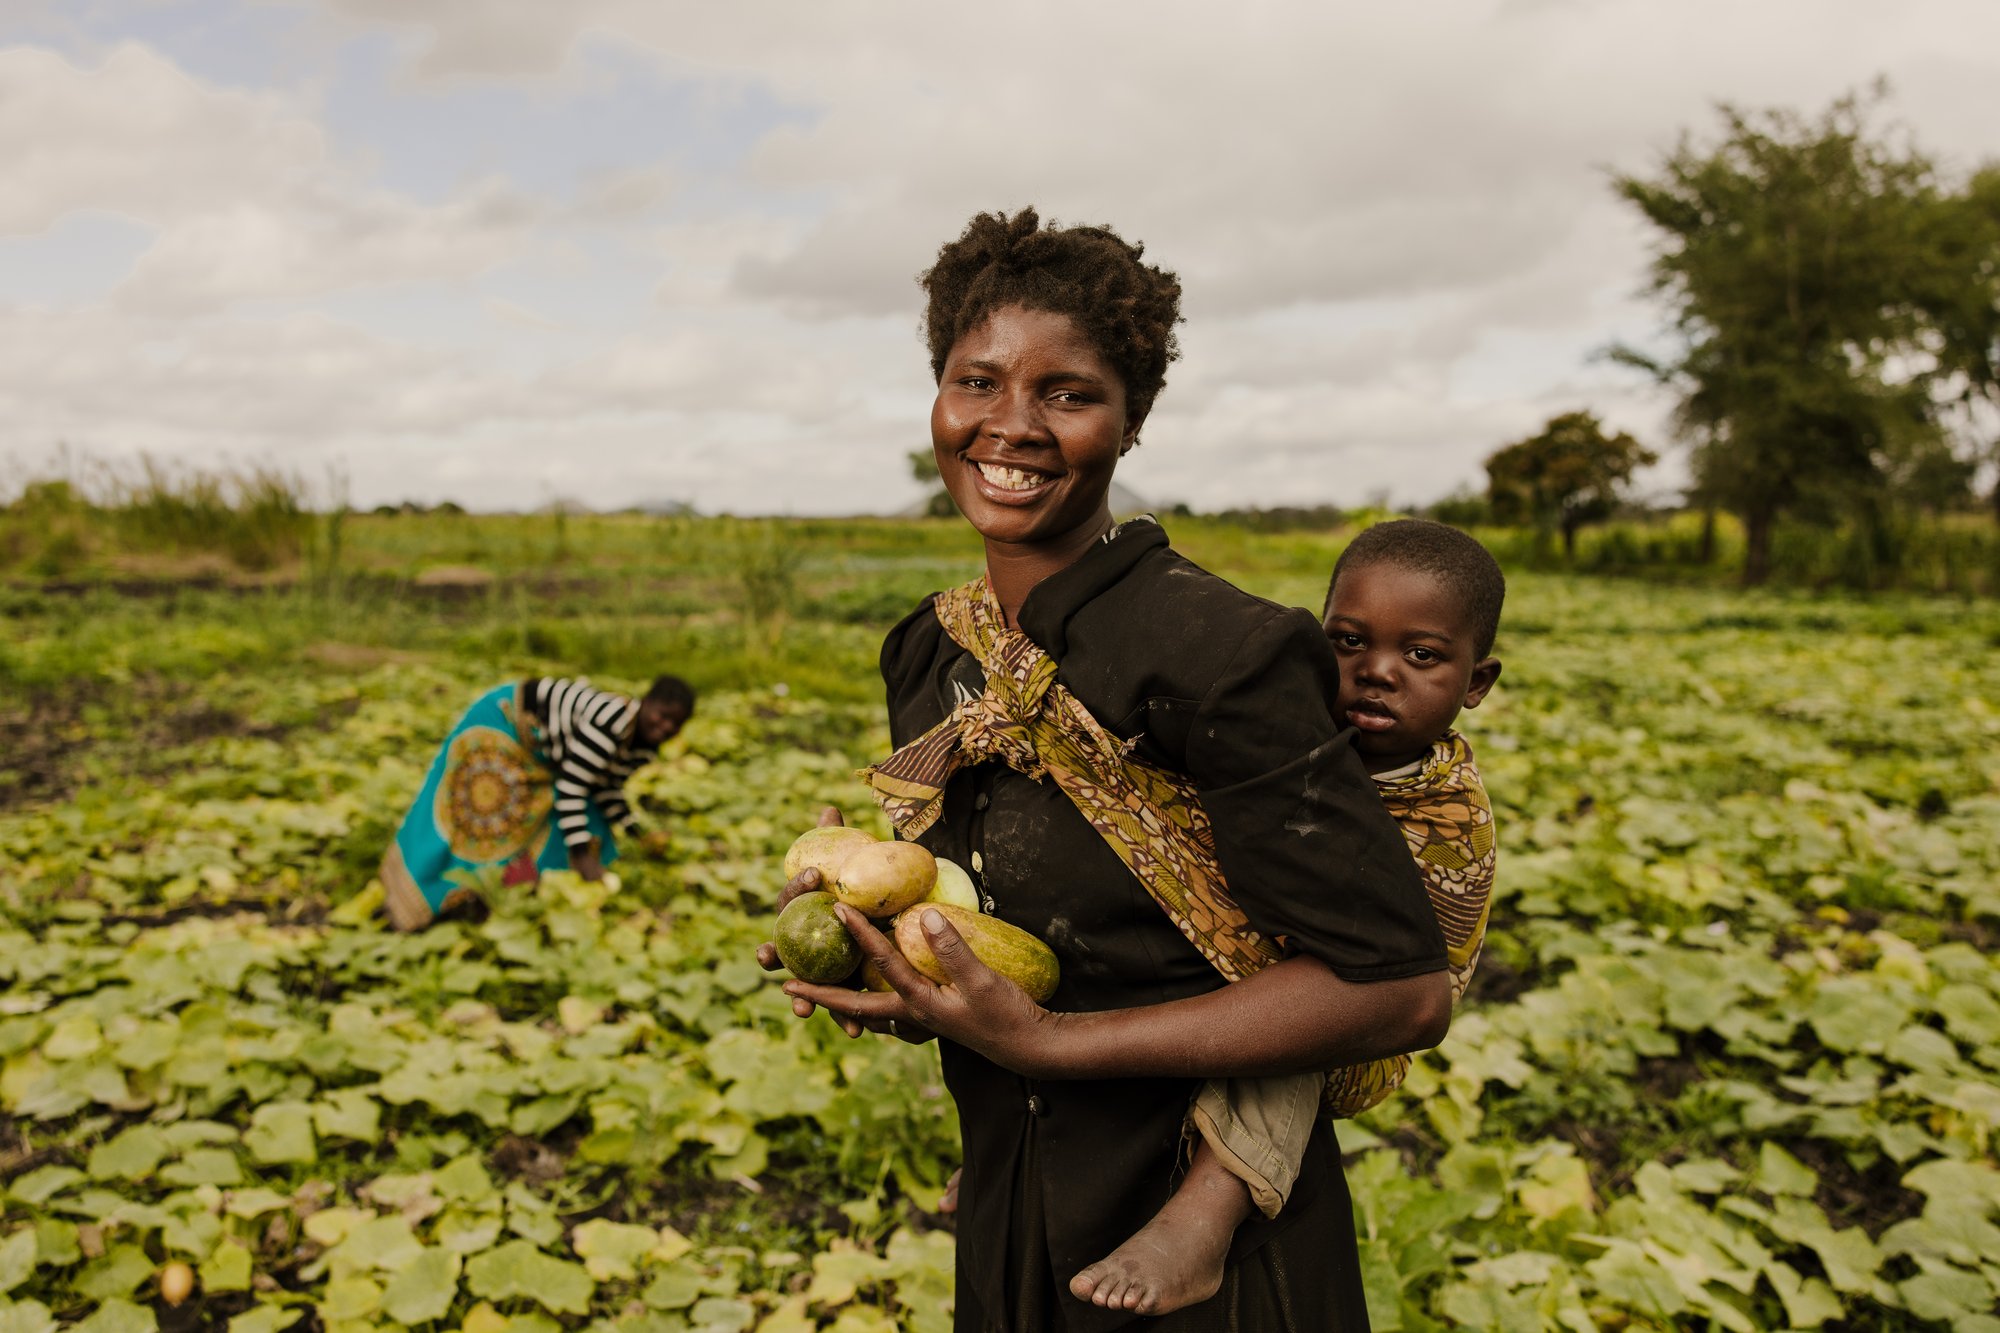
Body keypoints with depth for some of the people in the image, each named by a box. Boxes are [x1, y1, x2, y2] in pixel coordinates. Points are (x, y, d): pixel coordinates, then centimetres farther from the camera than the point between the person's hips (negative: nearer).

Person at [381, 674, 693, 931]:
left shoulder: (646, 742, -9)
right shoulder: (611, 720, -38)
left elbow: (606, 787, 5)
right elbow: (570, 787, -36)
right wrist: (582, 856, -34)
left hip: (536, 748, 9)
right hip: (502, 719, -9)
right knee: (463, 808, -5)